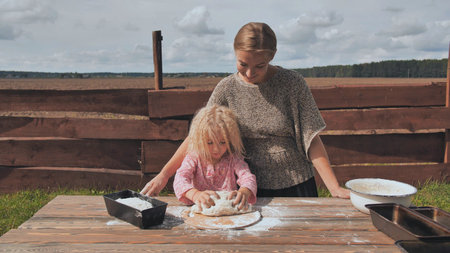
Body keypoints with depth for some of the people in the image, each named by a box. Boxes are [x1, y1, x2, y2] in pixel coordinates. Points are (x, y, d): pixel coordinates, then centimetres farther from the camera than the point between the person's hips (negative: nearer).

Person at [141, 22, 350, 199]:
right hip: (253, 188, 1)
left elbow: (311, 140, -10)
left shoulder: (292, 83, -12)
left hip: (297, 185, -1)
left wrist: (334, 188, -15)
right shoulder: (227, 88, -7)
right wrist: (163, 175, -10)